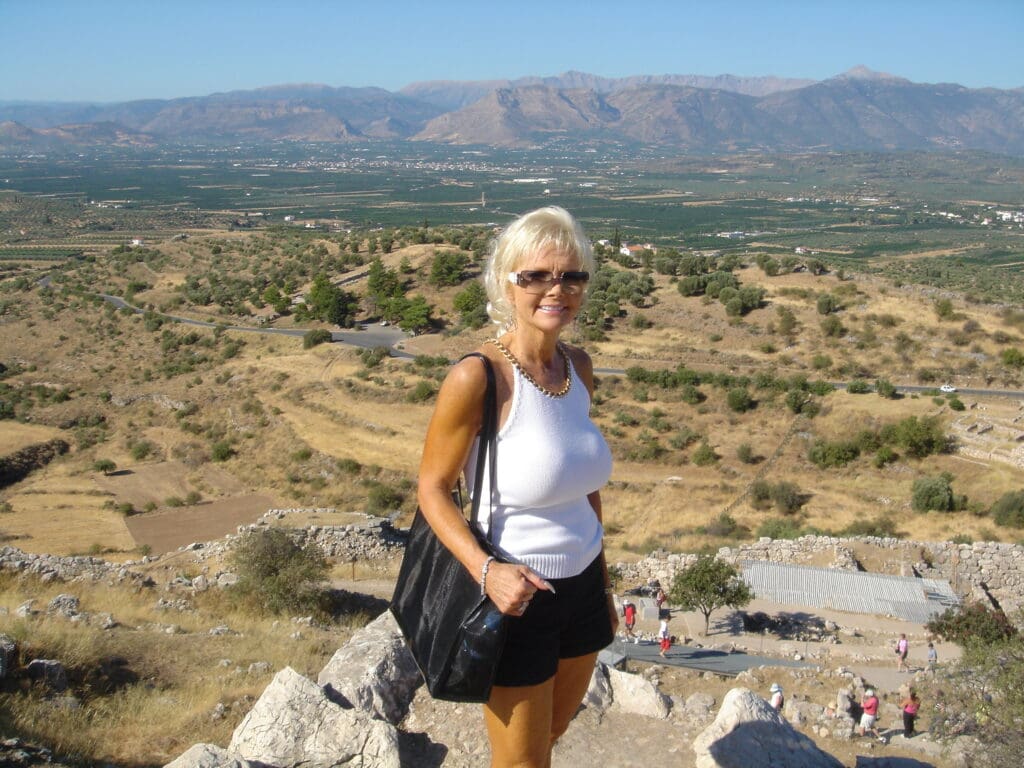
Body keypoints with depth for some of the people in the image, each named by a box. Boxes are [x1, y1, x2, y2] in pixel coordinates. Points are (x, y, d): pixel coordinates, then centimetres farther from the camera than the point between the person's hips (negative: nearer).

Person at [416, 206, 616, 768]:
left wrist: (603, 585, 14)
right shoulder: (477, 377, -21)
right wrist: (484, 570, -29)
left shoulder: (578, 367, -1)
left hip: (582, 587, 7)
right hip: (516, 595, -6)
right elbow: (432, 488, -14)